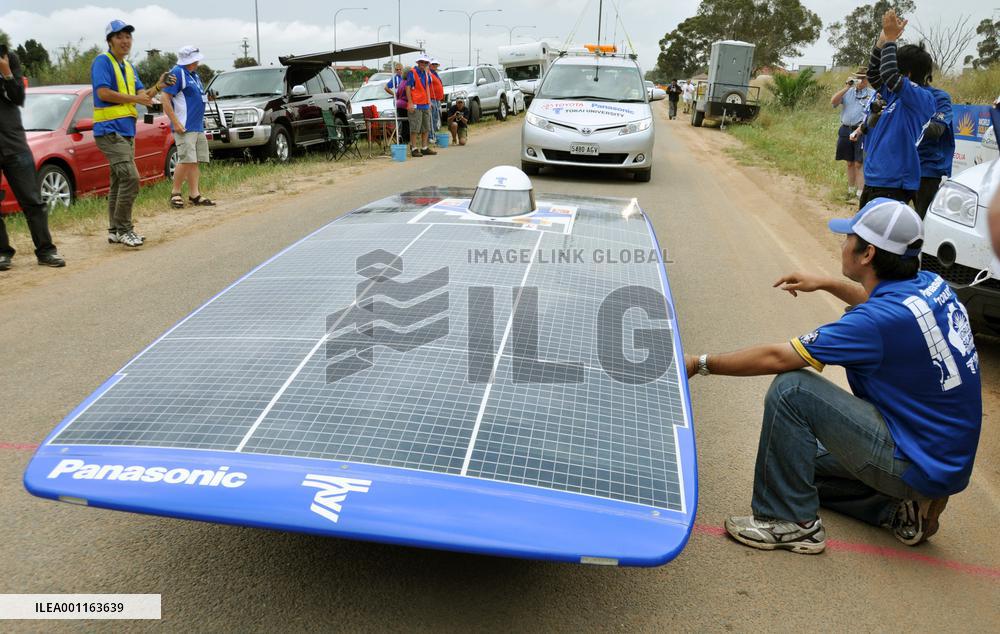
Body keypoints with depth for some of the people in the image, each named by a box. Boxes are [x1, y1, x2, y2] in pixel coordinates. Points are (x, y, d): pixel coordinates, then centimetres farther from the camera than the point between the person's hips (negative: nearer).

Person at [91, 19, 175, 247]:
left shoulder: (128, 67, 19)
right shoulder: (102, 61, -7)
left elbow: (142, 94, 13)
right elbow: (103, 92, -18)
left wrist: (158, 86, -5)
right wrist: (135, 98, -11)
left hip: (126, 130, 9)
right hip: (109, 129, -9)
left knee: (119, 181, 12)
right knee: (130, 177, -19)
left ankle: (115, 231, 19)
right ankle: (123, 229, -11)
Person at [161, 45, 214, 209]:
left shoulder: (194, 75, 19)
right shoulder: (177, 73, -8)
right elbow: (166, 100, -14)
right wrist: (176, 123, -19)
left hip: (198, 127, 9)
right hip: (185, 127, -9)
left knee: (195, 162, 7)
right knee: (186, 161, -12)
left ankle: (194, 195, 9)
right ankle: (175, 193, -1)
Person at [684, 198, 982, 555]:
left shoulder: (880, 322, -28)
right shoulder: (930, 285, -2)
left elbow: (776, 358, -24)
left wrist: (700, 364, -14)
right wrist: (825, 284, 18)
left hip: (917, 465, -9)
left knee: (791, 389, -18)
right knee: (801, 460, 21)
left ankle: (790, 521, -9)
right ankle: (901, 506, 11)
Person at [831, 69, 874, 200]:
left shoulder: (872, 94, -3)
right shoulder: (848, 92, 10)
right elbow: (833, 102, -4)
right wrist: (846, 87, -10)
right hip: (846, 130, 4)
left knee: (859, 164, -7)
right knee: (850, 163, 12)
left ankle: (859, 194, -6)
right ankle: (851, 191, 23)